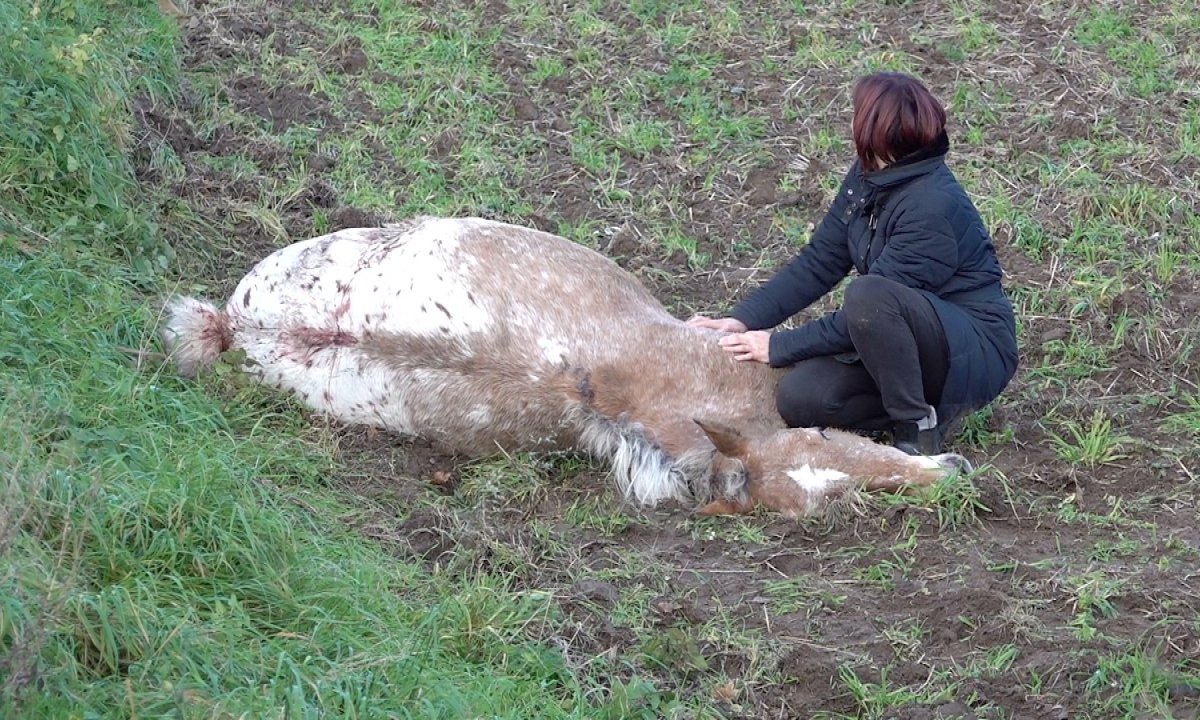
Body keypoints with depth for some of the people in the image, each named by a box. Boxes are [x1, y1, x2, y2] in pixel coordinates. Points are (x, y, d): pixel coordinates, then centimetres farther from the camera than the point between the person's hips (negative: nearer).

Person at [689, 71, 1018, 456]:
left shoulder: (933, 206, -27)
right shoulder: (867, 179, 0)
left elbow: (871, 306, -24)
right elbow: (818, 262, 3)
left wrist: (779, 346, -18)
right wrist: (742, 319, -8)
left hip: (977, 352, -8)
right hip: (900, 337, 8)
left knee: (868, 296, -36)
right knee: (798, 398, -15)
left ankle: (918, 432, -18)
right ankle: (931, 405, 2)